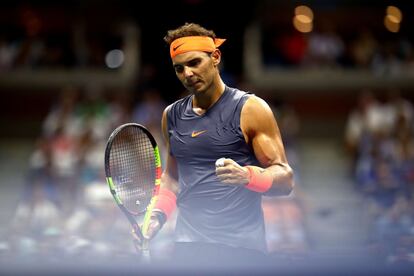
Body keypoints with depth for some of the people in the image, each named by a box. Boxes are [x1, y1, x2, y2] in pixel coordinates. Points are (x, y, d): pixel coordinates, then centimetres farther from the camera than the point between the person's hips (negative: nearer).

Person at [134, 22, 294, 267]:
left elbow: (285, 178, -5)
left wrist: (247, 176, -24)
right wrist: (158, 215, 9)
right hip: (188, 247, 4)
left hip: (240, 247, -4)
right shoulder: (172, 115, 13)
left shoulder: (249, 109, -4)